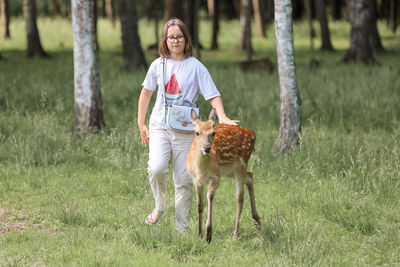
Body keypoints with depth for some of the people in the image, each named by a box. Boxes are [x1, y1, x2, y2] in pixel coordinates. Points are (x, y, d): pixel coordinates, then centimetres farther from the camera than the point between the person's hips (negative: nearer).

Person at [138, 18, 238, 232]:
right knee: (156, 168, -21)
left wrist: (222, 117, -22)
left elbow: (213, 95, -5)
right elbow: (146, 93, 18)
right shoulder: (158, 65, 7)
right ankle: (160, 207, 5)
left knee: (184, 180, -1)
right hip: (159, 126, 1)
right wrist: (141, 124, 16)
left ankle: (181, 226, 10)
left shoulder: (195, 67, -1)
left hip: (185, 130, -1)